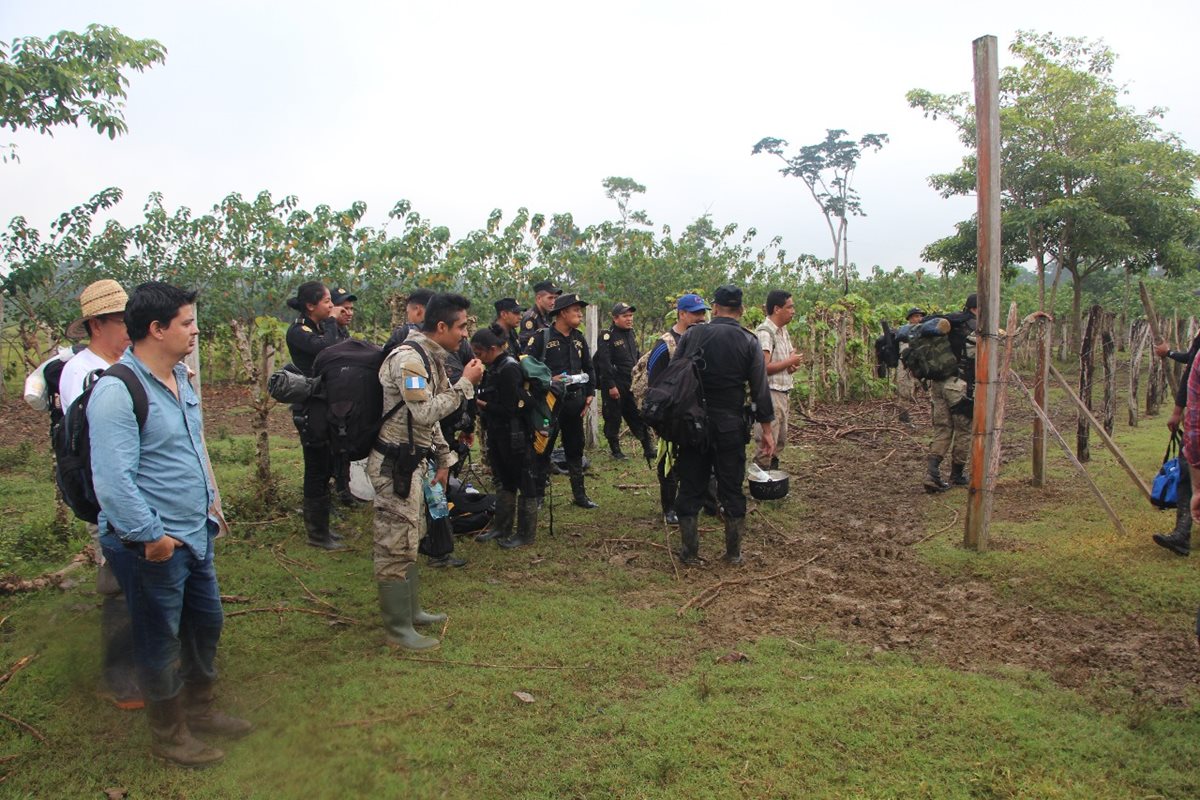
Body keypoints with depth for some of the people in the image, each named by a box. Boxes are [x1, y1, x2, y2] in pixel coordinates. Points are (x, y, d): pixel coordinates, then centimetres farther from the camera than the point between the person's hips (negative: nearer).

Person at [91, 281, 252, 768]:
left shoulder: (178, 376, 9)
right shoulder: (118, 390, -21)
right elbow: (113, 480, -27)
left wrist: (206, 504, 18)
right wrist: (152, 536, -23)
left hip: (194, 535, 9)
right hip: (150, 546, -9)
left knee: (207, 622, 21)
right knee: (160, 641, 9)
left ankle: (199, 710, 42)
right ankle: (169, 736, 29)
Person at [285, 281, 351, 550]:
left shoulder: (321, 327, 13)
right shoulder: (298, 331, -12)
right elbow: (325, 347, -30)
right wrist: (332, 321, -17)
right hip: (310, 410, -9)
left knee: (326, 468, 15)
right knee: (317, 470, -3)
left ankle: (318, 526, 27)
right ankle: (318, 533, 7)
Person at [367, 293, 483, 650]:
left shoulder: (430, 357, 12)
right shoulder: (408, 358, -20)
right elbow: (425, 413, -26)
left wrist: (443, 460, 18)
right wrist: (465, 383, -18)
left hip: (412, 462, 10)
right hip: (395, 464, -10)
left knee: (409, 540, 19)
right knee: (397, 545, -3)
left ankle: (410, 610, 31)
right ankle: (398, 628, 7)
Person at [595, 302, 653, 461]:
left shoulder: (631, 334, 13)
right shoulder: (607, 337, -12)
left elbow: (638, 357, 22)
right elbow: (604, 363, -19)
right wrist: (611, 386, -22)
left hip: (632, 385, 7)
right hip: (615, 386, -7)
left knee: (639, 417, 8)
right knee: (613, 419, 3)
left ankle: (648, 450, 13)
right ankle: (615, 450, 17)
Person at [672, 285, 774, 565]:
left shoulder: (691, 335, -2)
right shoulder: (749, 341, -3)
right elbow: (760, 388, -4)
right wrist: (767, 428, 4)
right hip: (731, 426, 0)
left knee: (690, 487, 8)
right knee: (732, 489, 10)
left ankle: (690, 552, 14)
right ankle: (734, 552, 18)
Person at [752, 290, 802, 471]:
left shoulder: (783, 330, 12)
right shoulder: (764, 332, -17)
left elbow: (790, 355, 24)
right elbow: (764, 367, -25)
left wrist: (793, 365, 0)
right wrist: (789, 361, -12)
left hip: (783, 393, 10)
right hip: (769, 393, -10)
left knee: (780, 441, 19)